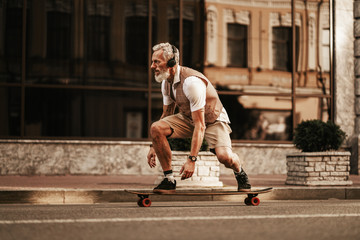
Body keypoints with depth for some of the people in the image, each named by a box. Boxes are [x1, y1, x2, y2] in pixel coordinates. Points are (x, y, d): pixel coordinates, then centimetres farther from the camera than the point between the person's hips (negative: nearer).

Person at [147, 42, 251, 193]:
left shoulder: (191, 82, -33)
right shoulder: (166, 81, -7)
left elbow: (200, 126, -34)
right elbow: (166, 114, 8)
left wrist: (192, 159, -37)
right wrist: (154, 146, 3)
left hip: (213, 120, -7)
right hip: (188, 119, 7)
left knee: (224, 156, -33)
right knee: (156, 128, -21)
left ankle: (239, 173, 6)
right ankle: (169, 179, -11)